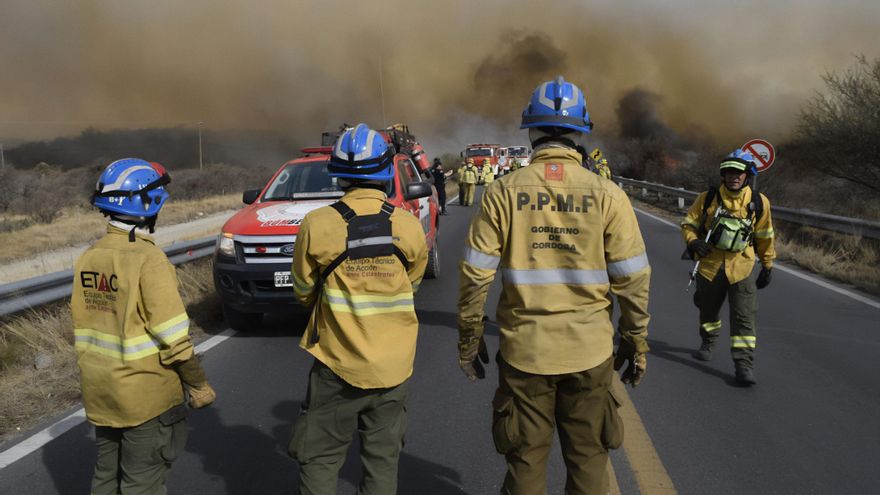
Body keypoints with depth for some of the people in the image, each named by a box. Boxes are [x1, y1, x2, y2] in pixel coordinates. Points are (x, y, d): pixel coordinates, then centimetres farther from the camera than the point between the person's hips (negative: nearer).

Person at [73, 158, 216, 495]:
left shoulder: (87, 259, 1)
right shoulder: (147, 259, -20)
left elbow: (81, 328, 9)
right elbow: (173, 337, -19)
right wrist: (198, 385, -8)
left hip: (99, 395, 7)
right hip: (145, 397, -7)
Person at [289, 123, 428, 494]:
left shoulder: (318, 225, -14)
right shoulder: (409, 227, -8)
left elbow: (303, 293, 1)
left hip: (337, 363, -2)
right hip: (393, 365, 2)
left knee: (319, 460, 11)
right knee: (383, 458, 15)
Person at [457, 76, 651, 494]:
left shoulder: (504, 192, -7)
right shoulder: (607, 195, -7)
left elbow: (475, 275, -6)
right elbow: (633, 280, -4)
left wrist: (469, 339, 6)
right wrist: (636, 342, 8)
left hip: (523, 351, 0)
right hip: (590, 351, 0)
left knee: (526, 460, 14)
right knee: (588, 460, 16)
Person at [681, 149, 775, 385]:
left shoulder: (759, 202, -3)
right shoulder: (708, 198, -5)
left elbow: (764, 236, 9)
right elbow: (688, 223, 3)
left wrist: (768, 265, 14)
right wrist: (693, 242, -17)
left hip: (742, 268, -1)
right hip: (710, 265, 1)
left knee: (744, 317, -9)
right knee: (708, 310, 21)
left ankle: (744, 364, -5)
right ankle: (708, 343, 47)